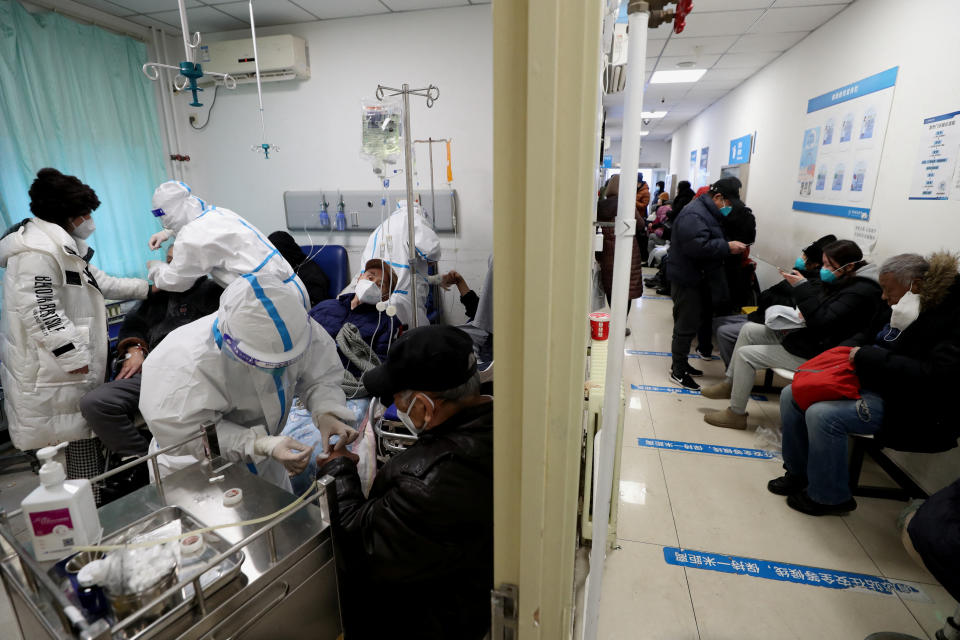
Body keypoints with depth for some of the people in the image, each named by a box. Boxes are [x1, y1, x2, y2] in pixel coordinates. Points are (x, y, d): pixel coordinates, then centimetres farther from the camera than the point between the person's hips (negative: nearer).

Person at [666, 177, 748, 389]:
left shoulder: (709, 213, 16)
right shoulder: (693, 215, -19)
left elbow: (712, 242, 25)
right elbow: (698, 246, -30)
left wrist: (734, 245, 10)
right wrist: (727, 247, -24)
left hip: (699, 278, 11)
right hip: (686, 280, -11)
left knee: (699, 319, 17)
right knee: (686, 325, -5)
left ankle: (682, 364, 28)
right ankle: (678, 370, 7)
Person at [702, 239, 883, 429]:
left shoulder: (861, 292, -20)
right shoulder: (842, 280, 8)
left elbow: (822, 322, -28)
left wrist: (802, 286, -24)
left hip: (815, 353, -10)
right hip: (804, 336, 10)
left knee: (745, 354, -13)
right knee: (748, 329, 6)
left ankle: (736, 415, 1)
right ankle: (730, 384, 13)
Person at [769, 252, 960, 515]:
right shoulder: (901, 309, 8)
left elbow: (936, 375, -29)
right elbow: (866, 335, 22)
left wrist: (866, 357, -24)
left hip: (903, 405, -9)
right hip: (865, 383, 9)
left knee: (822, 415, -27)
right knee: (791, 395, 0)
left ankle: (829, 497, -4)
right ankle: (799, 472, 15)